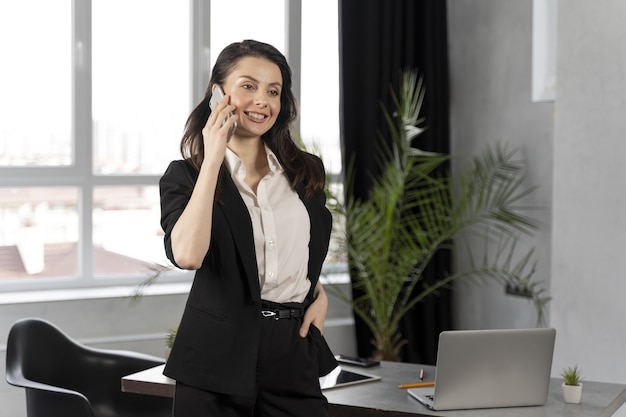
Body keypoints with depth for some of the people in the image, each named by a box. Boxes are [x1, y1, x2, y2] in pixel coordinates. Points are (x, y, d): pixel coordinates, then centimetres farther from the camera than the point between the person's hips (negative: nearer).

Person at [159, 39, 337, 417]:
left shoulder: (306, 173, 8)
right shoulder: (185, 175, -3)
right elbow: (187, 255, -22)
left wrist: (319, 294, 6)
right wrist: (213, 158, -17)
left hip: (295, 354, 3)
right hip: (219, 354, -3)